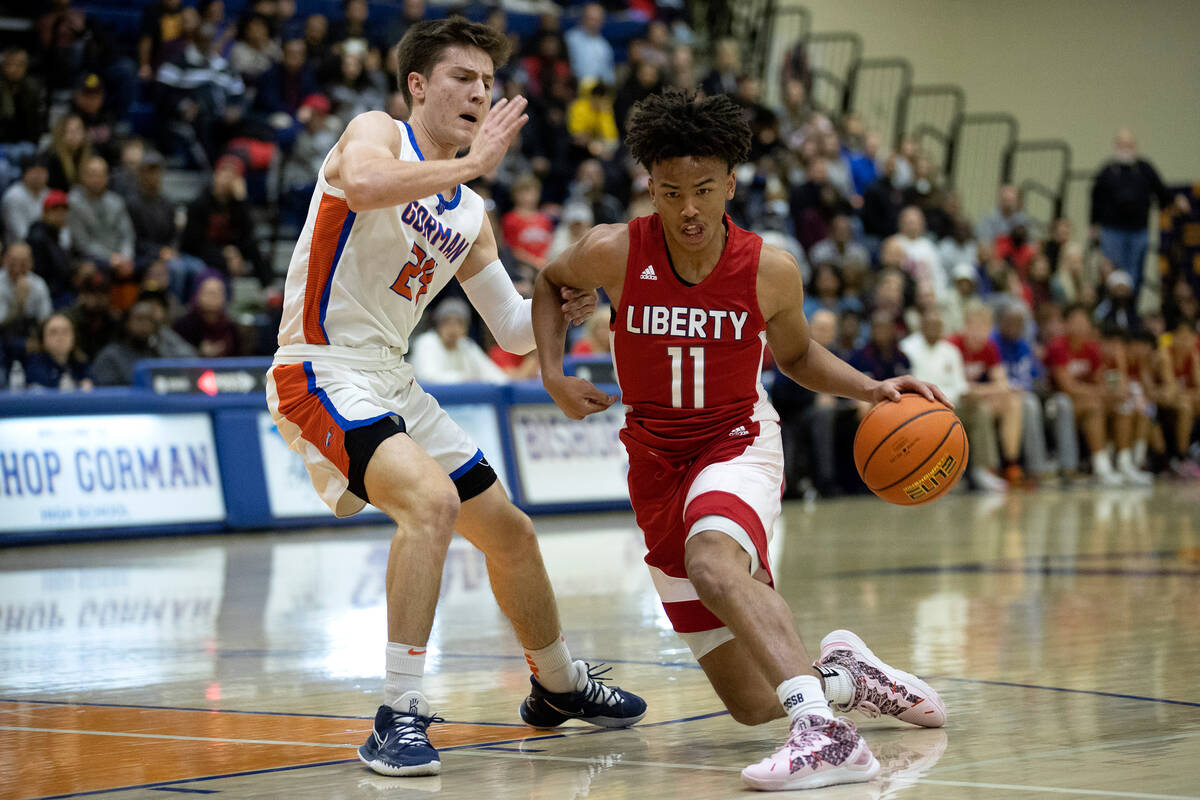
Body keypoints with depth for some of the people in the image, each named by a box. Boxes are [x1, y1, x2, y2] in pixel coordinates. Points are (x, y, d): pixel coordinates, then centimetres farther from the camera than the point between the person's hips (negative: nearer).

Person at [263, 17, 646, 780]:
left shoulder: (468, 213, 14)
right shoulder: (378, 132, -8)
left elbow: (513, 331, 17)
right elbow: (360, 182, -34)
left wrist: (561, 305, -4)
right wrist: (471, 163, -27)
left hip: (392, 384, 9)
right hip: (322, 373, -9)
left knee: (511, 532, 17)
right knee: (431, 499, -32)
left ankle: (559, 687, 41)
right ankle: (400, 717, -28)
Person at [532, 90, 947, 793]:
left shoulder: (769, 271, -12)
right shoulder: (614, 253, -13)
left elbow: (797, 354, 10)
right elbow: (551, 283, 12)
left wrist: (873, 389, -7)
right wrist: (554, 376, -3)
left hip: (738, 445, -2)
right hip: (658, 463, 3)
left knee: (713, 559, -42)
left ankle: (825, 729, -51)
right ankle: (841, 674, 34)